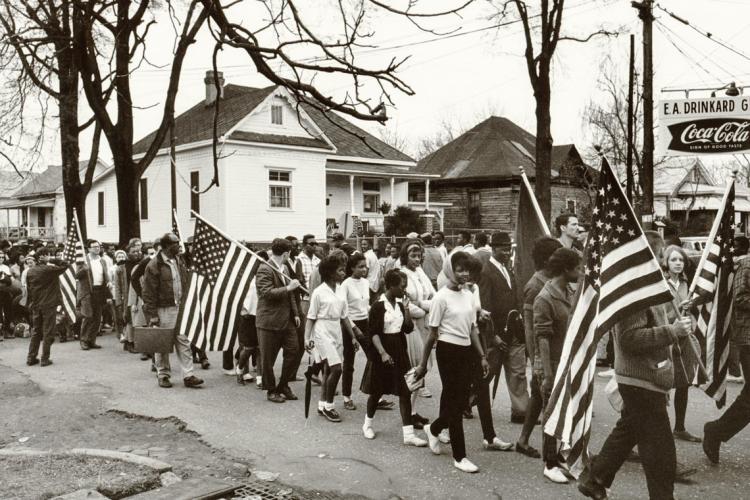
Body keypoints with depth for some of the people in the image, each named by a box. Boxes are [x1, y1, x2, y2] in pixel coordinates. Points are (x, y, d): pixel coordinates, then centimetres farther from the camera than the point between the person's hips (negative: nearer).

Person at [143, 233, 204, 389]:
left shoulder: (178, 262, 11)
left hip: (179, 308, 6)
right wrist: (152, 315, -14)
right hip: (163, 310, -6)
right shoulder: (154, 265, -11)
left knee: (183, 342, 3)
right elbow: (149, 293, -11)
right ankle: (163, 375, 20)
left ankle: (188, 376, 6)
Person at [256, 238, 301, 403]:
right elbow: (267, 293, -25)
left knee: (292, 351, 8)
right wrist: (288, 288, -24)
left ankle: (283, 385, 24)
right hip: (270, 321, -8)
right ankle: (271, 391, 19)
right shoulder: (264, 270, -14)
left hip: (287, 319, 8)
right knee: (268, 358, 4)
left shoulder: (284, 268, 13)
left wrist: (295, 313, 14)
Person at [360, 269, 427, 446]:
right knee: (377, 390, 10)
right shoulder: (378, 306, -13)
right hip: (382, 352, -5)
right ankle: (368, 424, 34)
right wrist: (383, 353, -23)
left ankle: (408, 434, 2)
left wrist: (406, 309, -5)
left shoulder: (400, 303, 6)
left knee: (405, 391, 0)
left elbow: (409, 329, 4)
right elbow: (373, 333, -15)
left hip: (399, 351, 6)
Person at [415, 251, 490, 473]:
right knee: (454, 402, 0)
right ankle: (459, 456, 11)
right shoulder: (442, 297, -12)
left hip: (465, 351, 7)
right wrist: (423, 363, -6)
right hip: (448, 351, -7)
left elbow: (472, 329, 14)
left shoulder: (469, 296, 8)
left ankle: (434, 429, 38)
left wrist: (482, 356, 10)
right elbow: (433, 333, -9)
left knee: (461, 401, 11)